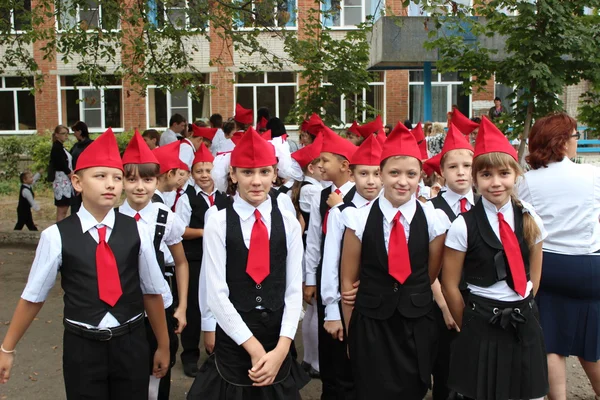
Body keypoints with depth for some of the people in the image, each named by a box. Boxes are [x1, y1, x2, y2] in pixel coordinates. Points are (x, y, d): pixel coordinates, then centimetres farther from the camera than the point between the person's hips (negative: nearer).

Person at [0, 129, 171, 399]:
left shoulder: (135, 231, -6)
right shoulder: (56, 236, -10)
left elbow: (152, 292, 2)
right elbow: (33, 296, 1)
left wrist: (163, 346, 10)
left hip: (131, 344, 2)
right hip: (81, 347, -1)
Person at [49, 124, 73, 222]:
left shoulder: (61, 147, 17)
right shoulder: (56, 148, -10)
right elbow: (63, 167, -16)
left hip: (66, 182, 9)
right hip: (62, 182, -9)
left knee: (64, 210, 10)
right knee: (61, 211, -5)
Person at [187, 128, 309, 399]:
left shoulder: (289, 223, -1)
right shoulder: (217, 223, -8)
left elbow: (294, 289, -2)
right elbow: (216, 293, -11)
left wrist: (281, 348, -11)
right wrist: (254, 347, -12)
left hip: (278, 341, 2)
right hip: (233, 340, -2)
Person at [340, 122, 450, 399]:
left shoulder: (434, 220, -7)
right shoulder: (360, 219, -10)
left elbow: (431, 277, 7)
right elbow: (348, 280, -1)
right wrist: (352, 333, 4)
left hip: (417, 329, 1)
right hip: (370, 326, -1)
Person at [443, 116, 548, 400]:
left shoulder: (530, 219, 0)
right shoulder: (463, 226, -12)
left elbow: (534, 276, 13)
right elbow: (450, 286, -5)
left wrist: (522, 311, 13)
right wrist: (471, 329, 3)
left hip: (526, 327, 4)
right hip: (483, 327, -3)